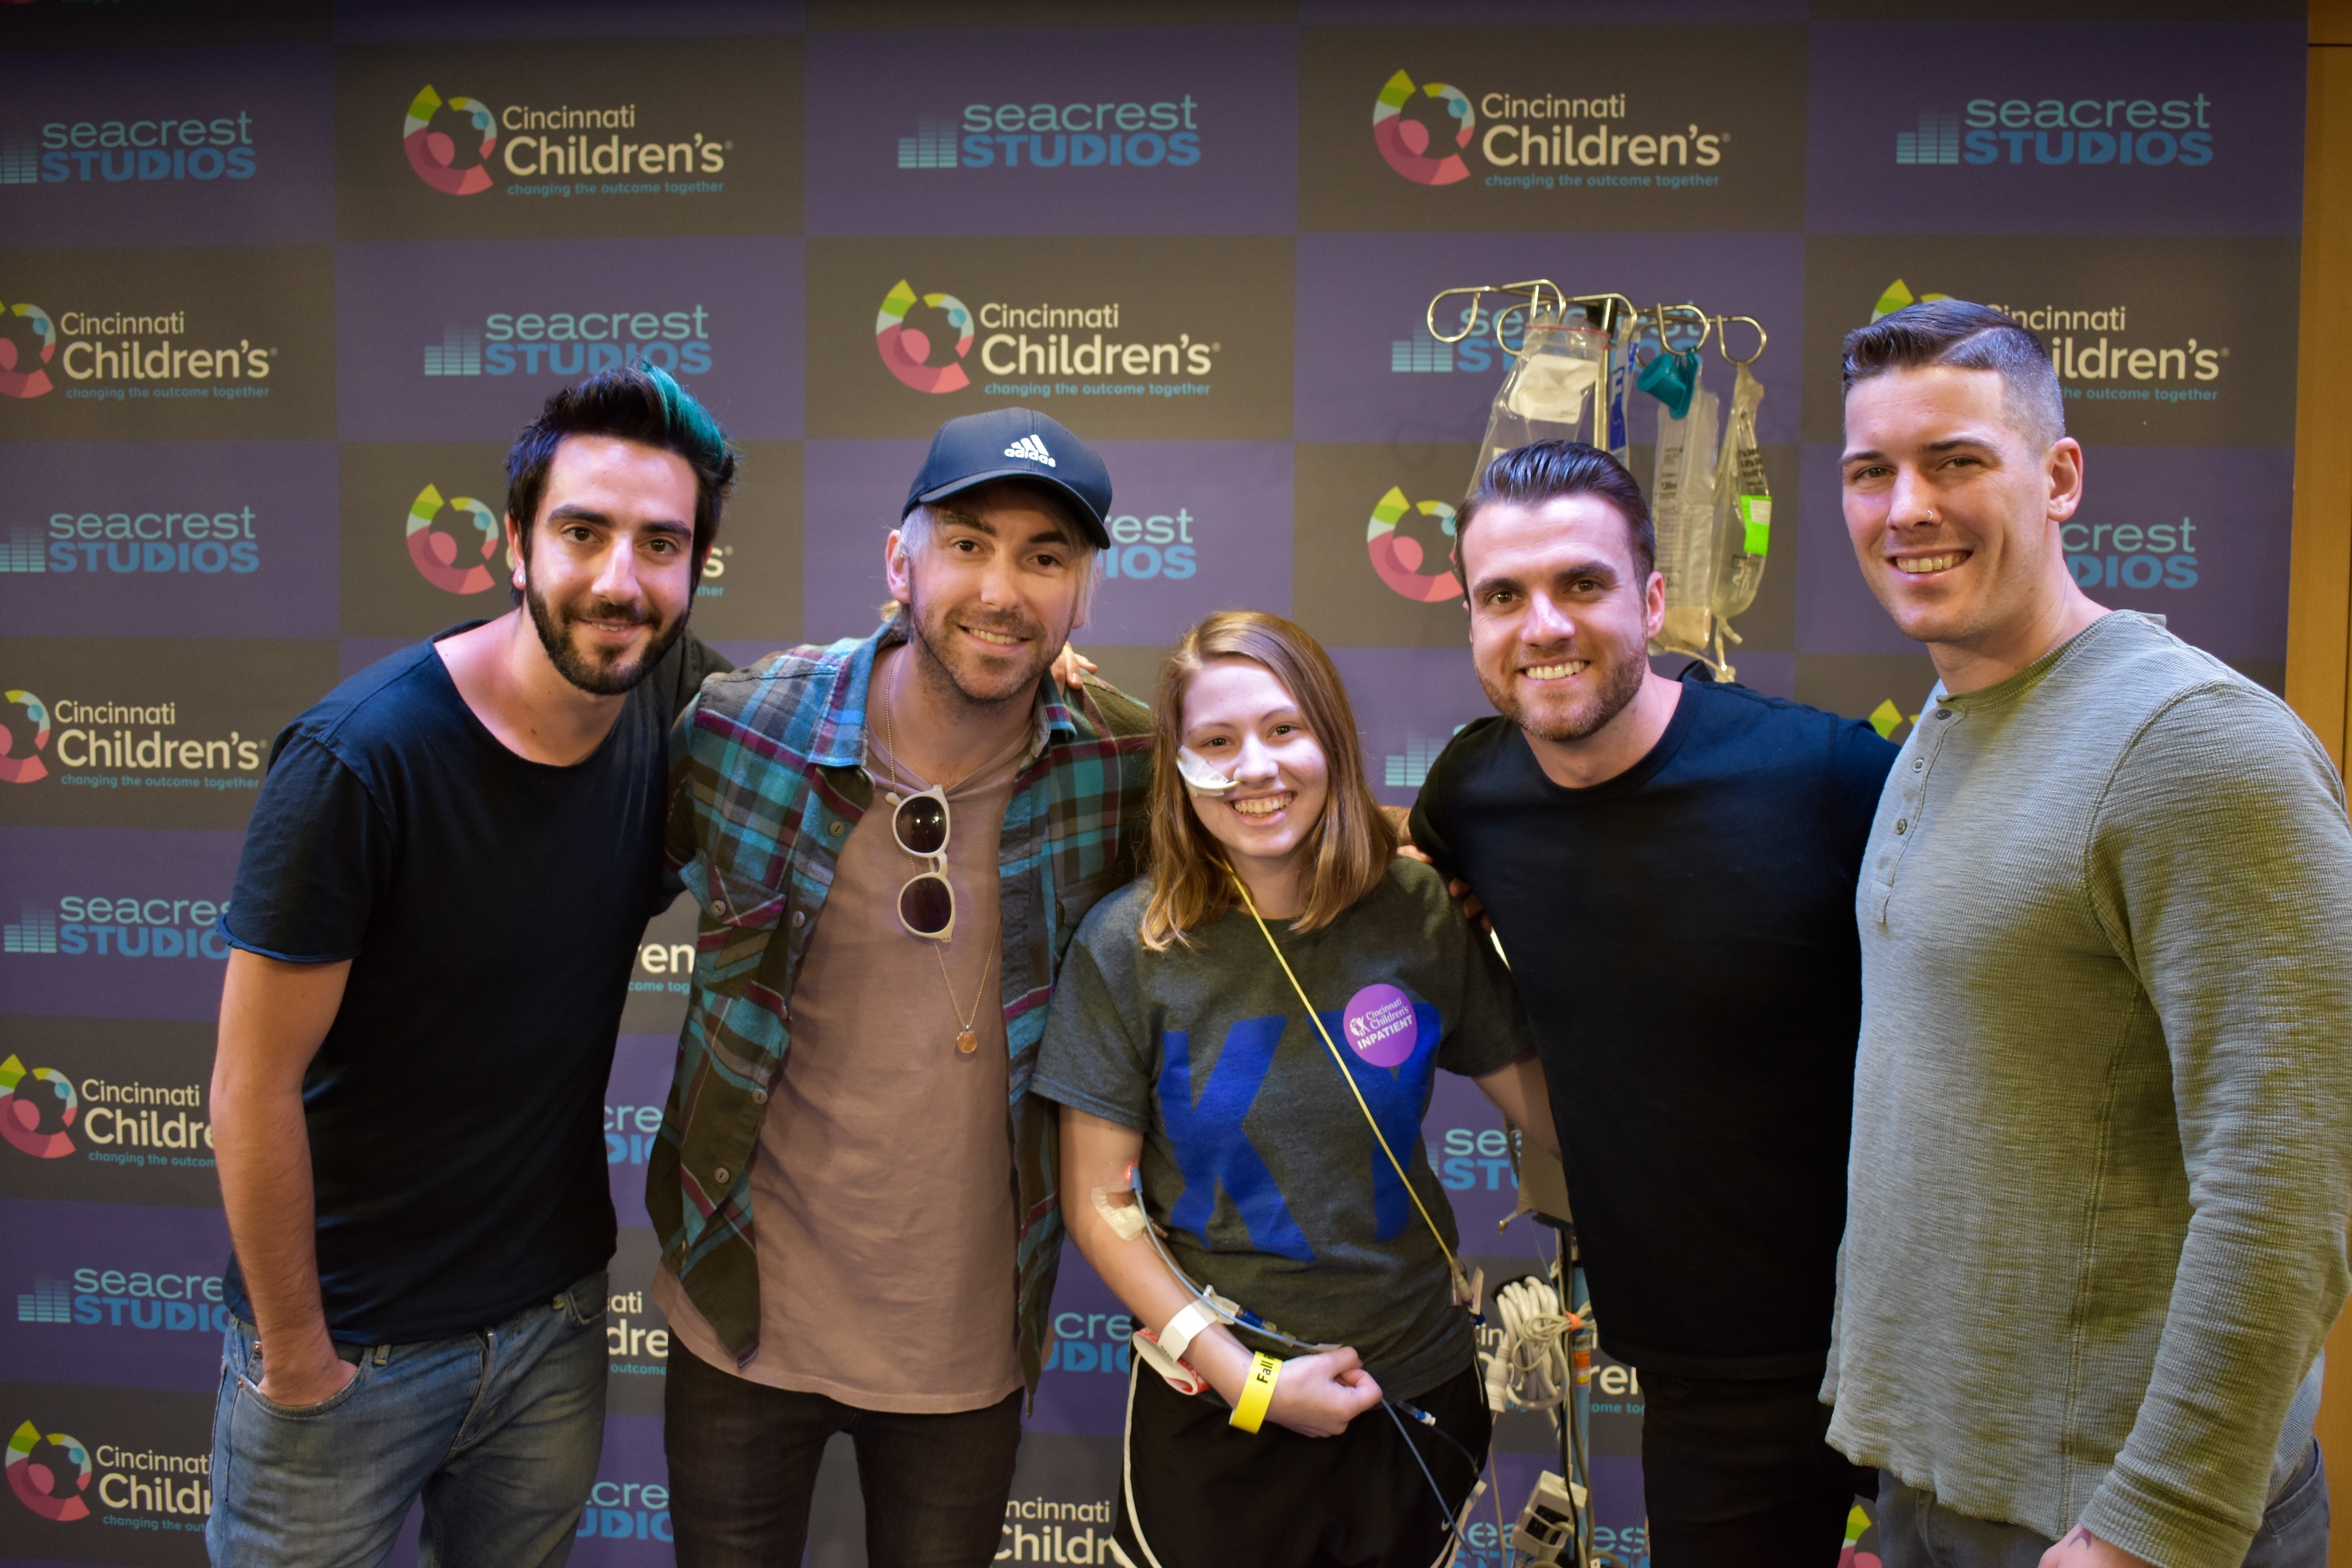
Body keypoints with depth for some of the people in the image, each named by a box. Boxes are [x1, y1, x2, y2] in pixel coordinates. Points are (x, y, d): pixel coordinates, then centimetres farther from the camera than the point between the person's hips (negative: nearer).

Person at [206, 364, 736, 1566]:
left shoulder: (674, 704, -9)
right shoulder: (360, 758, -23)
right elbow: (254, 1090, -17)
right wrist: (296, 1354, -8)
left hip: (557, 1317, 5)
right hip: (353, 1343, -4)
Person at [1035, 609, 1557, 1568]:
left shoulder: (1420, 915, -8)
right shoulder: (1129, 947, -12)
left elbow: (1553, 1111, -1)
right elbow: (1099, 1202, -8)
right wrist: (1245, 1378, -12)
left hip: (1419, 1387, 2)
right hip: (1212, 1412, -2)